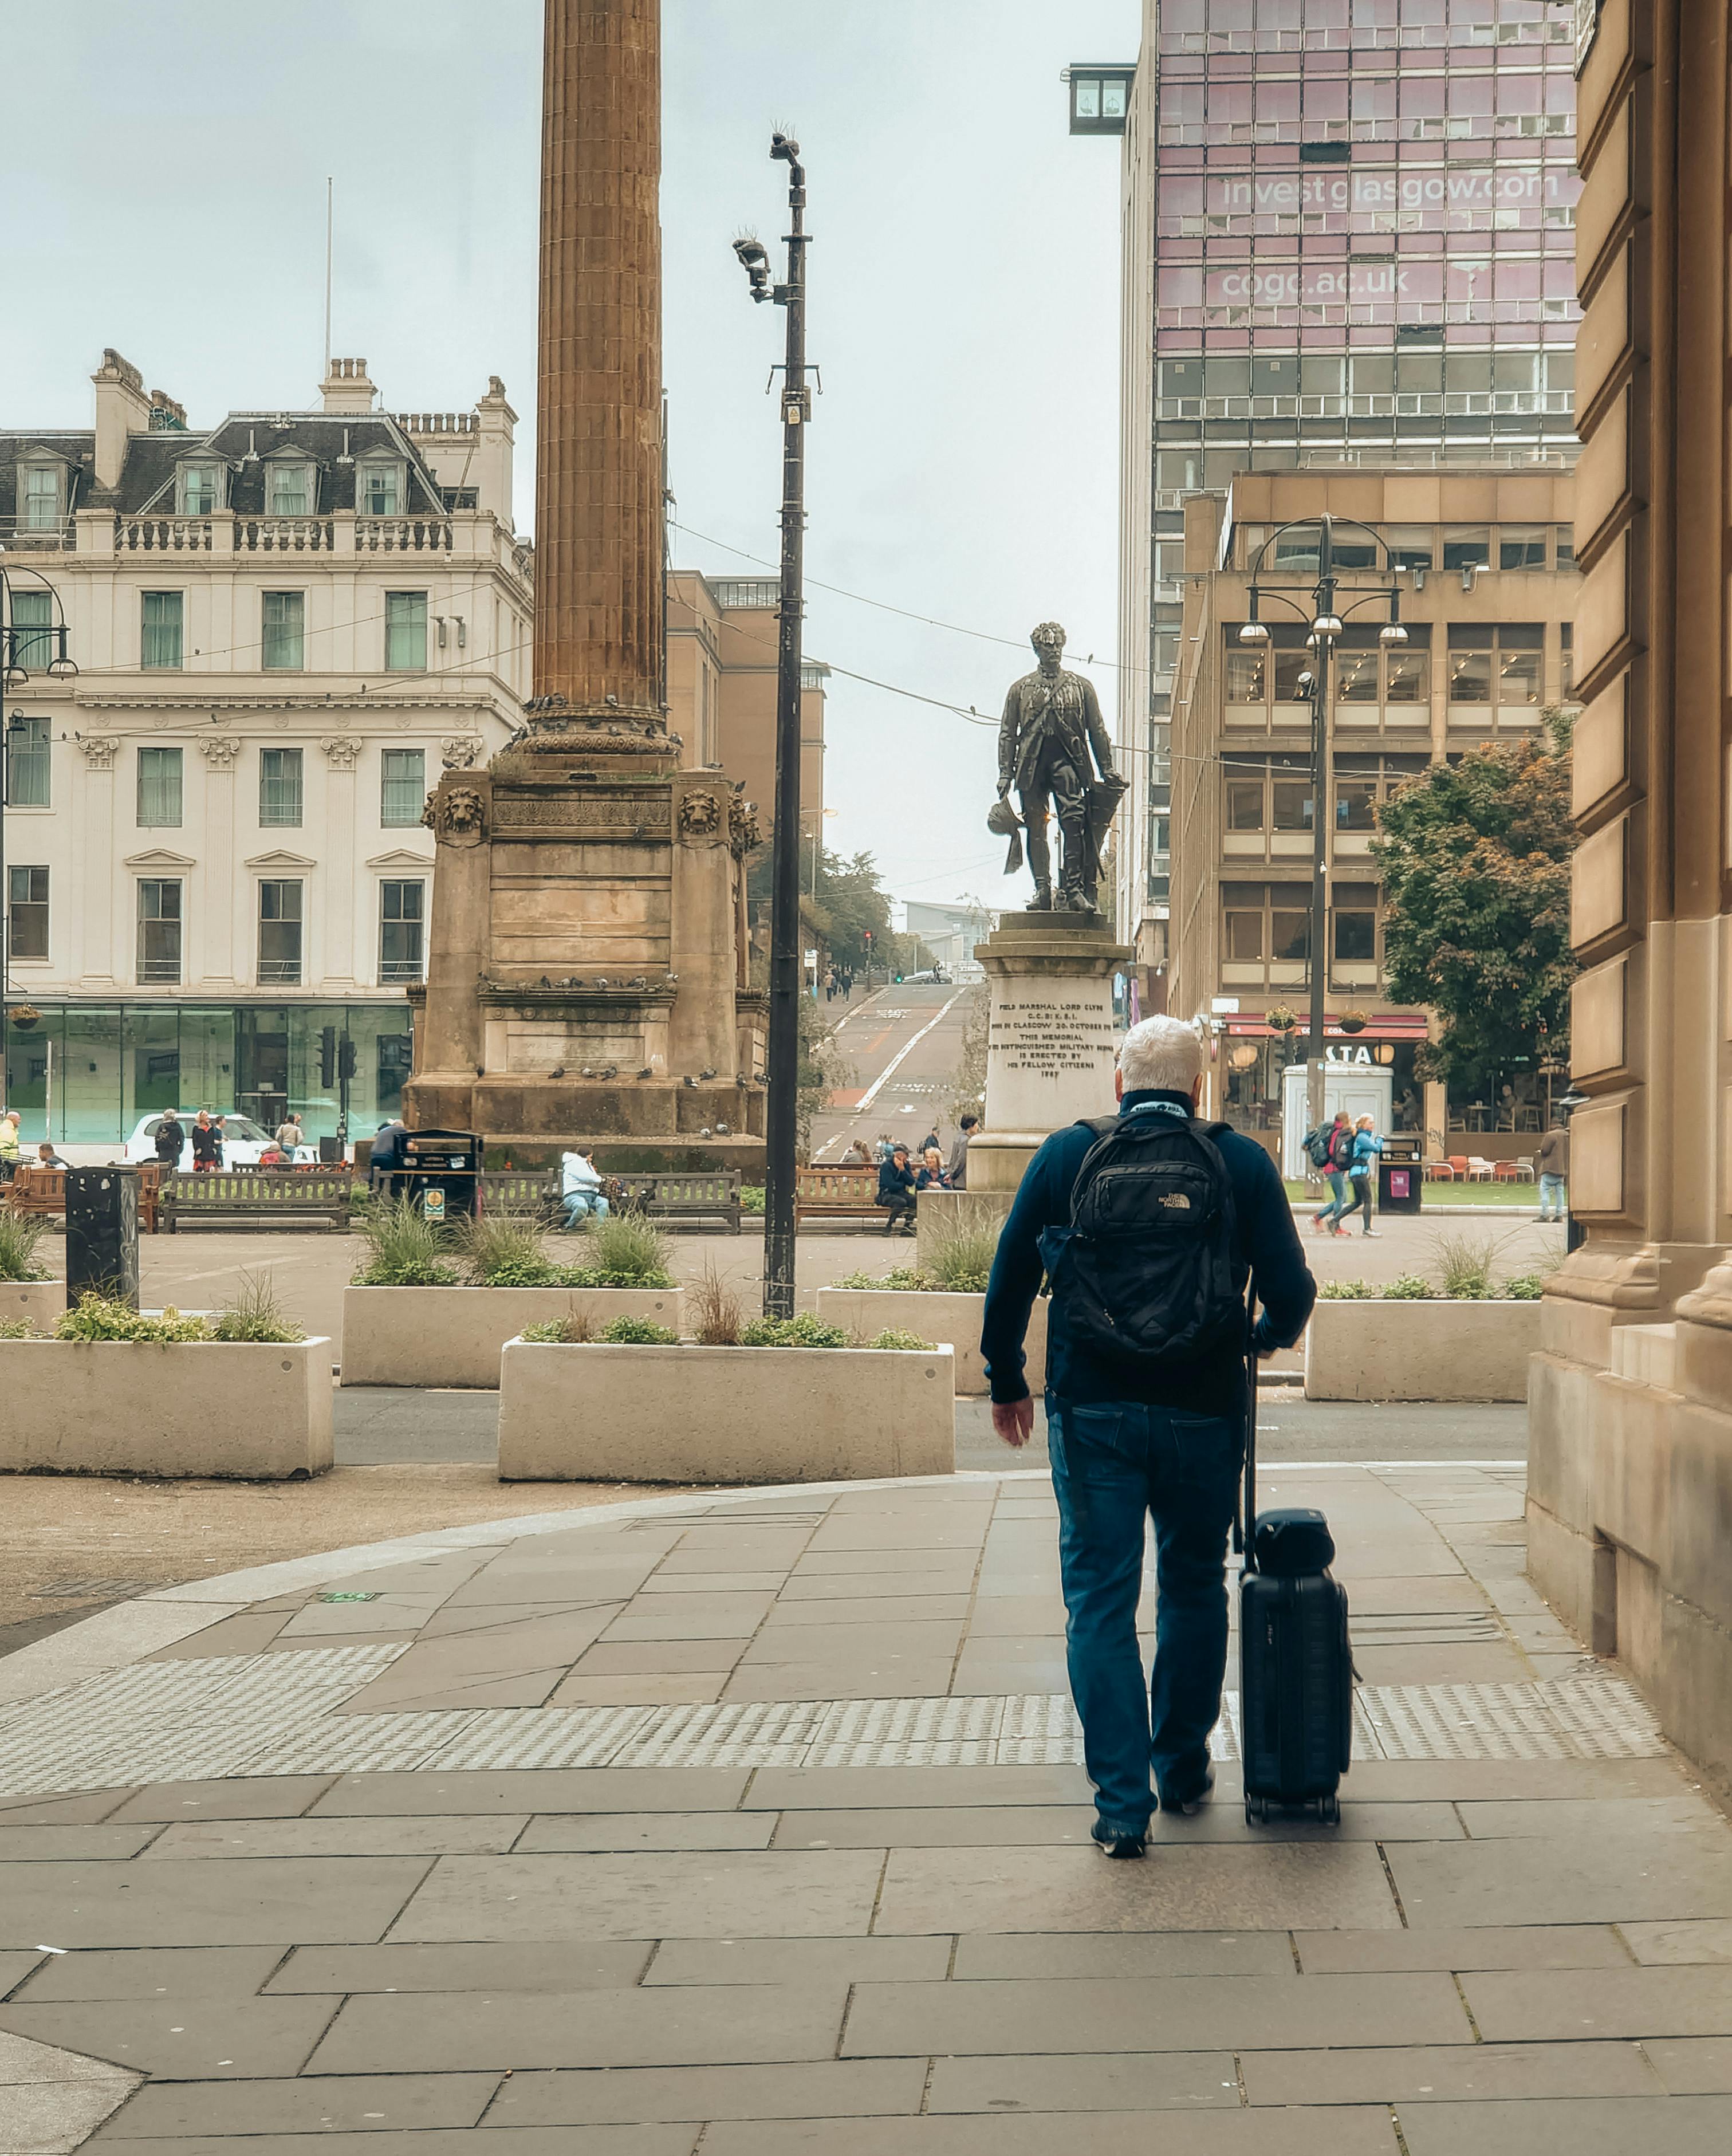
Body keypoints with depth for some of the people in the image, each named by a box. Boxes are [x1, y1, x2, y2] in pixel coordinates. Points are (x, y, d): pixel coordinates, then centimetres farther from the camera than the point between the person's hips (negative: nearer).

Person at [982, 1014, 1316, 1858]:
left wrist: (1007, 1379, 14)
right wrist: (1271, 1336, 20)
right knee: (1194, 1588, 19)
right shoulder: (1242, 1163, 0)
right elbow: (1291, 1289, -3)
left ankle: (1122, 1802, 1)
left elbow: (1010, 1276, 1)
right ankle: (1183, 1769, 30)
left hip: (1092, 1410, -1)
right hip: (1202, 1411, 1)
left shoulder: (1067, 1154, 1)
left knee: (1099, 1601, 5)